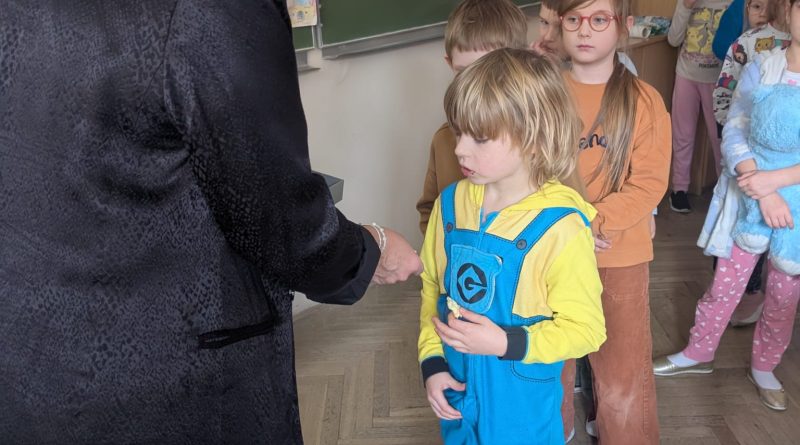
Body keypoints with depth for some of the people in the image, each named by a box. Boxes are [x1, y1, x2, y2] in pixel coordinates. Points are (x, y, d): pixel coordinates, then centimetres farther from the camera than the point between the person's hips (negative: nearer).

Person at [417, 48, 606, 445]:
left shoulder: (559, 227, -21)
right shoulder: (451, 204, -5)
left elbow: (585, 329, -15)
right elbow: (433, 286, 5)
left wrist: (505, 343, -24)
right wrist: (432, 361, -2)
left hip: (522, 402, -4)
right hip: (456, 389, 5)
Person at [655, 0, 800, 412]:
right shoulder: (759, 71, -7)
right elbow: (733, 135, -7)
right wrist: (762, 191, -19)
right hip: (750, 198, 0)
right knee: (725, 285, 11)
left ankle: (763, 368, 36)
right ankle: (698, 354, 33)